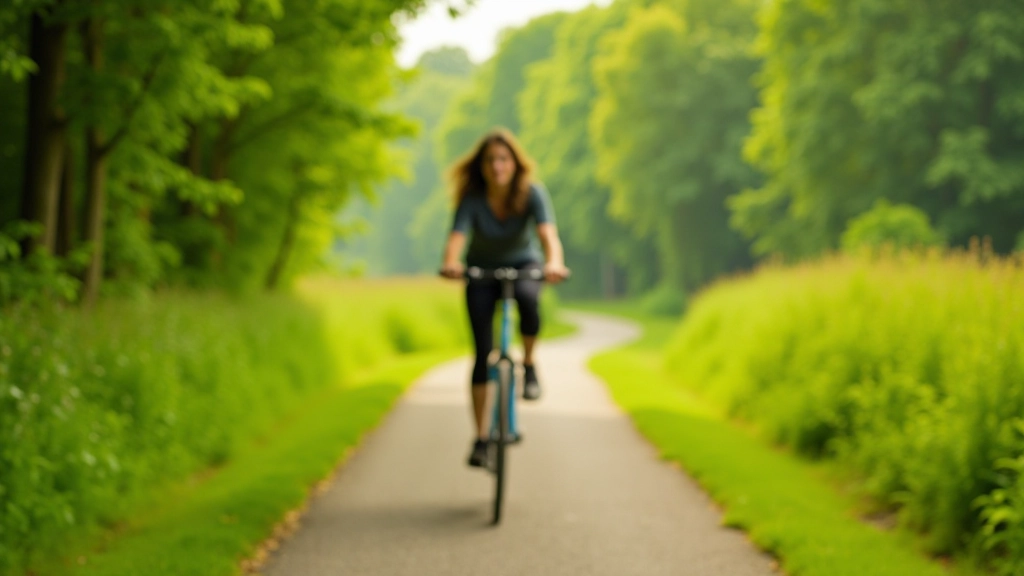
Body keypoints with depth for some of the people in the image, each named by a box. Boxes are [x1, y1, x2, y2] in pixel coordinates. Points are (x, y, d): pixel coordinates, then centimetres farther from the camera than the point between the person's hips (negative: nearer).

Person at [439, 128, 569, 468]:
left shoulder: (532, 194, -23)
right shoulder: (471, 199, -22)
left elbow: (547, 232, -38)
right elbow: (457, 236, -37)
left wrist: (554, 263, -59)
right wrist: (451, 263, -60)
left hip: (523, 264, 0)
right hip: (482, 272, 1)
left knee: (527, 297, -37)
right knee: (483, 352, -8)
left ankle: (529, 364, -11)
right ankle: (480, 437, 0)